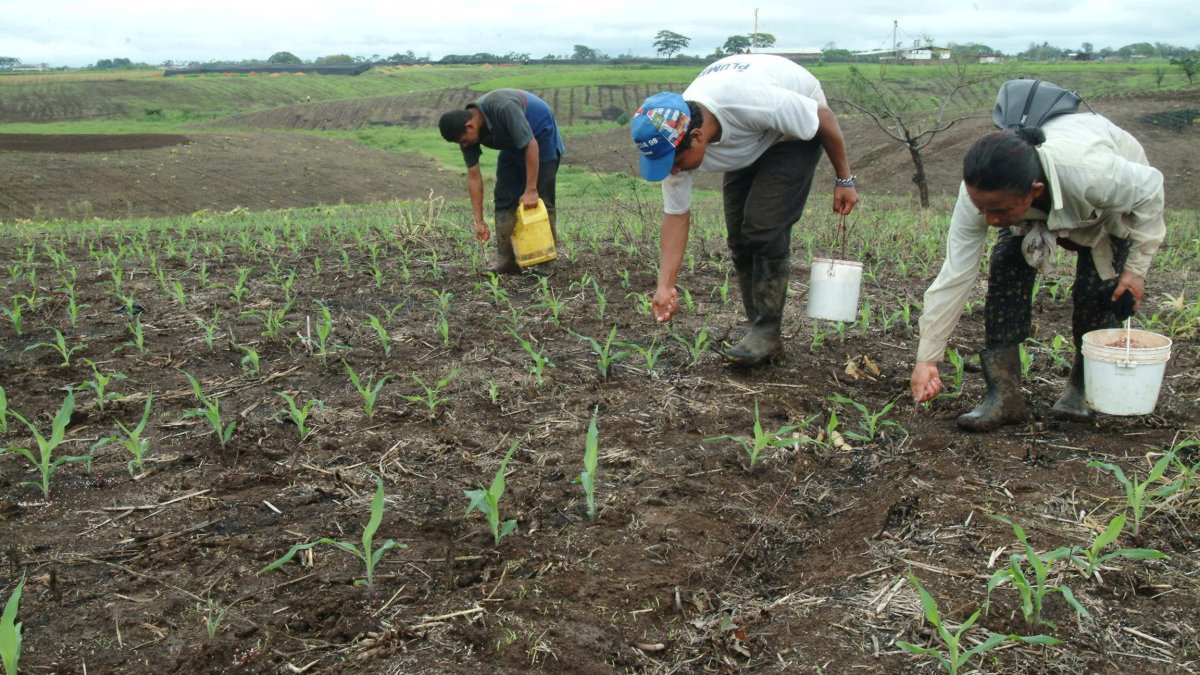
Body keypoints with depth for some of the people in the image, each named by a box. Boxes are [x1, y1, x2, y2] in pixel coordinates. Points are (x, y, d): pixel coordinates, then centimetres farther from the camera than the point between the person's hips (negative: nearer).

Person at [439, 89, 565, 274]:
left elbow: (531, 145, -32)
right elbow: (473, 176, -10)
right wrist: (479, 220, -11)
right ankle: (508, 261, 0)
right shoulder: (466, 130, -15)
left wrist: (530, 190, -30)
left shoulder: (503, 108, -38)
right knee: (504, 200, -2)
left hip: (541, 136, -7)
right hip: (513, 146, 7)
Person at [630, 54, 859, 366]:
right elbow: (676, 215, -15)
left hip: (796, 128, -5)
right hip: (749, 142, 6)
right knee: (740, 238, 0)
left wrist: (844, 180, -17)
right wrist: (665, 285, -22)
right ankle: (761, 335, 11)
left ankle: (767, 333, -10)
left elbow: (824, 117, -26)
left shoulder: (750, 101, -43)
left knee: (763, 228, -19)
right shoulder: (672, 140, -25)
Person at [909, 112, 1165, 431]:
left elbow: (1149, 189, -24)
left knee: (1096, 290, -16)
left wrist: (1137, 268, -19)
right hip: (1040, 212, 2)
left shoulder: (1091, 173, -48)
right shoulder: (981, 193, -37)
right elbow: (954, 277, -32)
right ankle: (1003, 396, -14)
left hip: (1114, 204, -2)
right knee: (1006, 272, -18)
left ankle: (1082, 388, 9)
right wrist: (926, 359, -30)